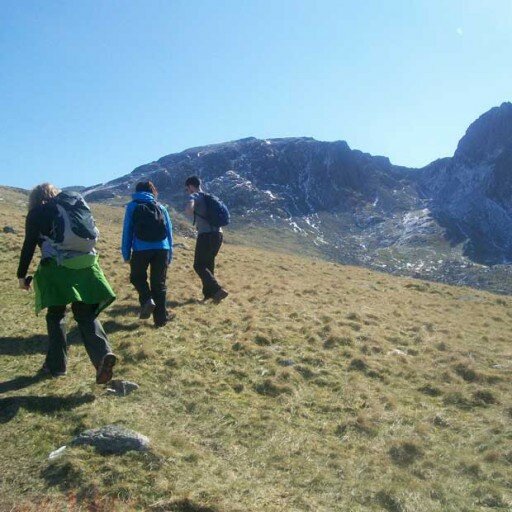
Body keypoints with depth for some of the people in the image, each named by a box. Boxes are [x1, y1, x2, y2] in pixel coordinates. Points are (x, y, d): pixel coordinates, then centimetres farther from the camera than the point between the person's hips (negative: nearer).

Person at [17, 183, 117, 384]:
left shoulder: (37, 213, 7)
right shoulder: (77, 205, 20)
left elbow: (29, 246, 1)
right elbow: (92, 235, 19)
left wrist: (22, 275, 9)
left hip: (57, 268, -4)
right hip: (85, 265, 4)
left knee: (55, 316, 12)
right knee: (86, 315, 6)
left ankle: (56, 364, 15)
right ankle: (103, 353, -17)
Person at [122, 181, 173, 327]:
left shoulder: (132, 206, 10)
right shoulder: (161, 207, 17)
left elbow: (127, 231, 5)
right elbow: (169, 231, 16)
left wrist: (126, 253, 8)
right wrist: (169, 255, 20)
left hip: (141, 249, -2)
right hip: (162, 249, 2)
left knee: (137, 277, 21)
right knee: (159, 283, 10)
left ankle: (147, 300, -4)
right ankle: (161, 318, 10)